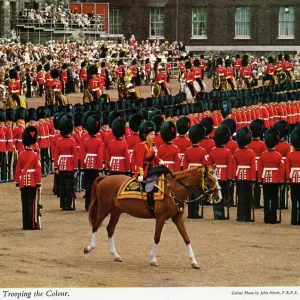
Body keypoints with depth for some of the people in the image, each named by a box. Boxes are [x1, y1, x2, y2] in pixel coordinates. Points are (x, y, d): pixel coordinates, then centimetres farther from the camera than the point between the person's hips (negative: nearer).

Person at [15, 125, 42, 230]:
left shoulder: (21, 155, 1)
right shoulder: (35, 155, -10)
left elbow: (18, 170, 4)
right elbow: (38, 170, -11)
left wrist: (17, 182, 11)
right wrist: (39, 183, -6)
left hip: (23, 182, 4)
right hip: (32, 182, -4)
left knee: (24, 204, 8)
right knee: (31, 203, -2)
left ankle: (26, 224, 12)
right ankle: (31, 224, -2)